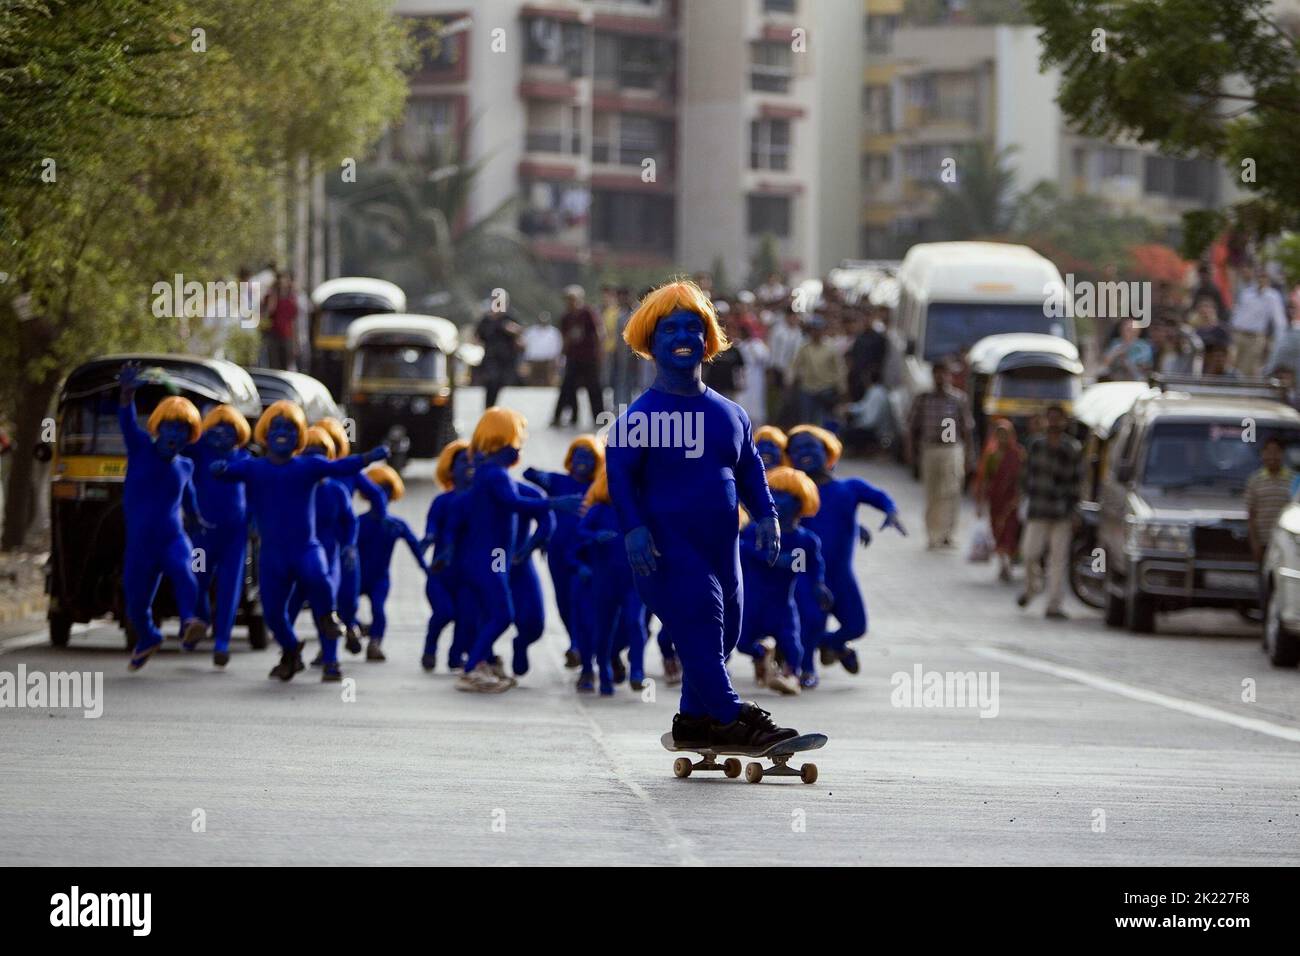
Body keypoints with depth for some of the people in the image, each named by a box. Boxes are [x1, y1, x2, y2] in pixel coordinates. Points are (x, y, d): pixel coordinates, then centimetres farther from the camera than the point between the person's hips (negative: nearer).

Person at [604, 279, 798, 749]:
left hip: (721, 548, 7)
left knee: (723, 634, 9)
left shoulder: (729, 414, 13)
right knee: (699, 630, -17)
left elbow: (749, 469, 20)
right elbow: (620, 475, -10)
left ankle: (694, 720, 22)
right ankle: (732, 719, -18)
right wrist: (633, 527, -23)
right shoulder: (638, 416, -5)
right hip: (669, 550, -7)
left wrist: (765, 515, 6)